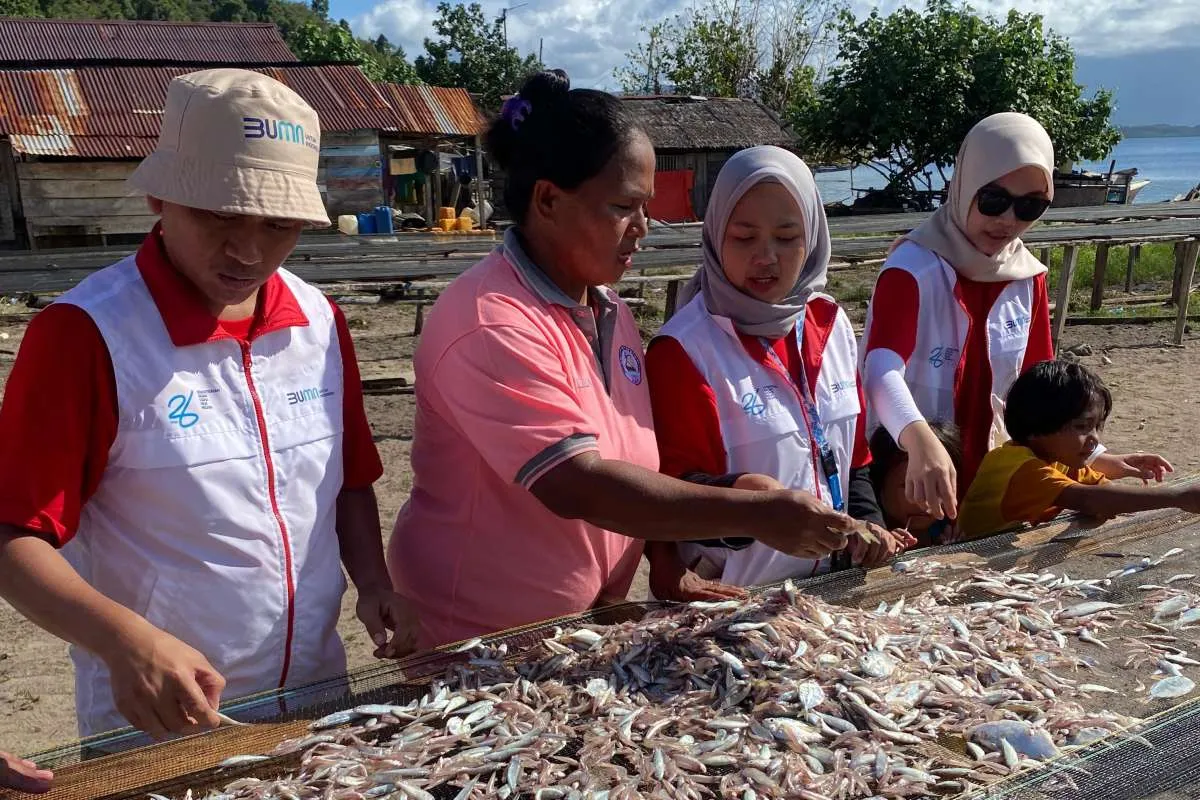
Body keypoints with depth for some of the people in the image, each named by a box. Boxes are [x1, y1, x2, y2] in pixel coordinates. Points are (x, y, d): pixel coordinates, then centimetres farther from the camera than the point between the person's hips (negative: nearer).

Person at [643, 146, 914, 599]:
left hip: (827, 584, 5)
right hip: (728, 597, -4)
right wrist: (738, 493, -31)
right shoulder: (683, 349, -13)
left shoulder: (830, 324, 7)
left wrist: (866, 522, 2)